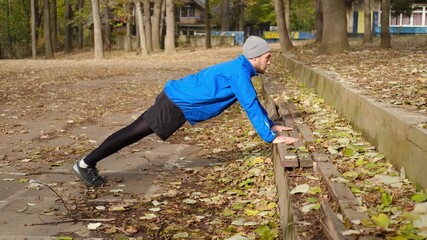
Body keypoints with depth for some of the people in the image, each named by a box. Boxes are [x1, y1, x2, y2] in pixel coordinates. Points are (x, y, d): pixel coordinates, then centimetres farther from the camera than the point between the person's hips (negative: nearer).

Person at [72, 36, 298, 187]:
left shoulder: (239, 69, 13)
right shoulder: (240, 72, -18)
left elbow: (253, 101, 24)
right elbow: (250, 106, -22)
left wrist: (271, 124, 22)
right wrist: (270, 137, -19)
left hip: (176, 98, 9)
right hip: (177, 104, -9)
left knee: (135, 131, 11)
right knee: (134, 132, -4)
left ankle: (88, 164, 18)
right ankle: (86, 164, 3)